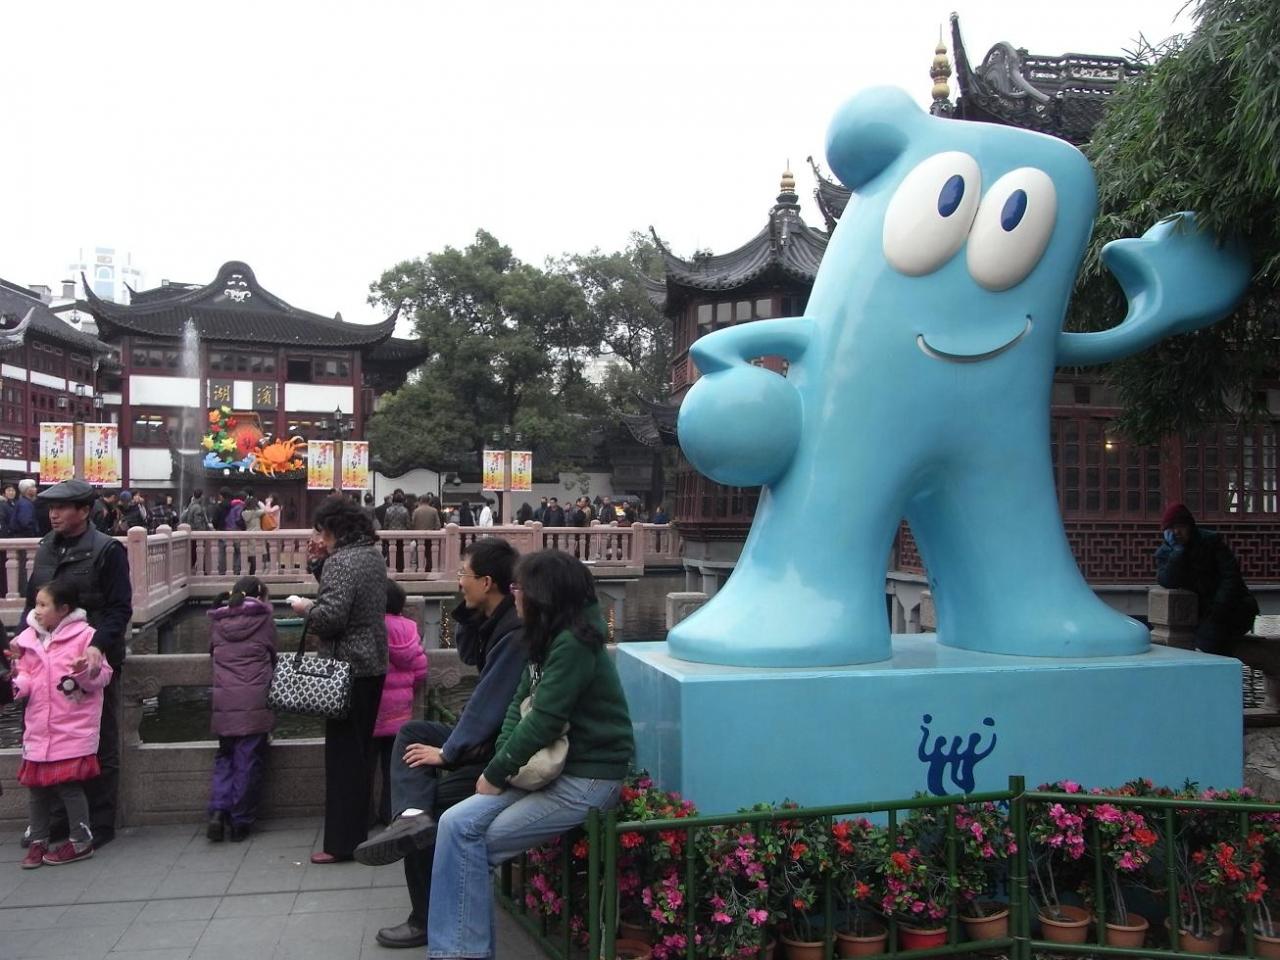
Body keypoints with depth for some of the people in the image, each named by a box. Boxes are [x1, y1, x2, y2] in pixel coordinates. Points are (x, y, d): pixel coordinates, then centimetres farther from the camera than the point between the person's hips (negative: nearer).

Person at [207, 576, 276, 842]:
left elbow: (212, 651, 19)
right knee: (249, 760, 4)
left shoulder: (217, 620, 11)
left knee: (224, 757, 16)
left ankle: (218, 811, -1)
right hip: (255, 700, -3)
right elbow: (273, 654, 8)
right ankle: (240, 822, 7)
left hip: (223, 701, 3)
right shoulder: (263, 617, 3)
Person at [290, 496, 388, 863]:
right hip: (374, 664, 9)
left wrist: (305, 608, -7)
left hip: (348, 667, -9)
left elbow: (331, 616, -25)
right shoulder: (374, 556, 12)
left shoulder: (341, 562, -17)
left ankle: (341, 841, 2)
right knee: (362, 748, 16)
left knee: (343, 753, -3)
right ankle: (359, 827, 26)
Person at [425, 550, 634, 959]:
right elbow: (520, 704, 11)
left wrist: (496, 773, -10)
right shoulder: (551, 638, 12)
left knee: (467, 839, -9)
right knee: (456, 824, -7)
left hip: (586, 779, -8)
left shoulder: (574, 644, -19)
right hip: (548, 767, 8)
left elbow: (543, 722, -21)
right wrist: (503, 760, -5)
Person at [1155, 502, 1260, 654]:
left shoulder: (1211, 540, -3)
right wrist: (1178, 550, -18)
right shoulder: (1164, 552, 4)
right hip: (1201, 612, 3)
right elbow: (1169, 581, -14)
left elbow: (1231, 575, -9)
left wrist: (1219, 607, -18)